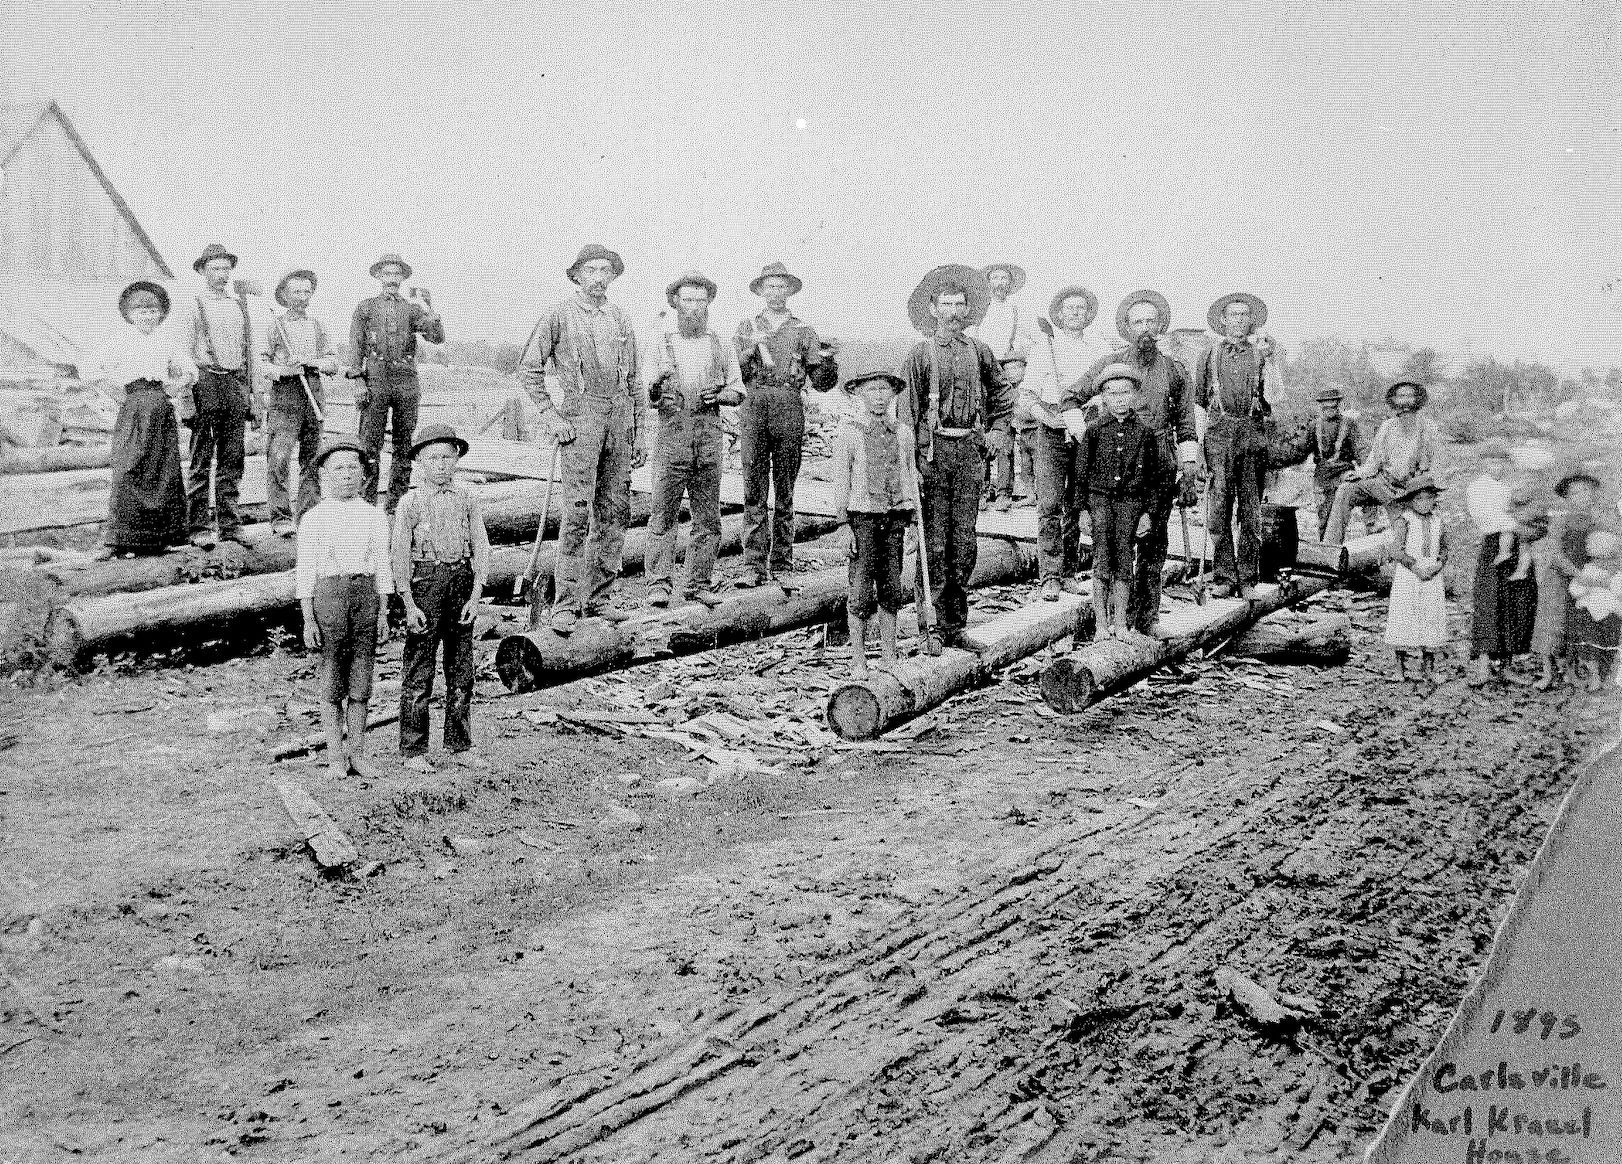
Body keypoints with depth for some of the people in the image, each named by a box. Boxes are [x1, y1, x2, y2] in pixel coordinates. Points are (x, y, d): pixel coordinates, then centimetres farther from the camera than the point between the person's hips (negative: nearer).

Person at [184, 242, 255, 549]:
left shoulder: (239, 305, 18)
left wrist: (251, 395, 15)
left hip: (236, 383, 5)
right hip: (204, 382, -4)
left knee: (233, 459, 4)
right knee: (201, 460, -3)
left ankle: (230, 524, 8)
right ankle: (198, 528, -1)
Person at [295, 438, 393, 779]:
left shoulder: (374, 516, 7)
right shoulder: (313, 519, 0)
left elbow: (382, 566, 10)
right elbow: (305, 571, 0)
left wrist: (382, 611, 6)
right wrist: (308, 620, -4)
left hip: (365, 592, 2)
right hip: (329, 593, -2)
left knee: (361, 679, 5)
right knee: (331, 679, 3)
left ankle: (357, 753, 15)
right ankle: (336, 755, 13)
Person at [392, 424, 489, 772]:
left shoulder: (467, 499, 6)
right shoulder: (410, 502, -1)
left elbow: (480, 547, 4)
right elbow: (400, 556, -3)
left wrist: (475, 596, -5)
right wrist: (409, 604, -9)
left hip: (462, 580, 3)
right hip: (424, 582, -3)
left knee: (461, 668, 10)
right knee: (418, 670, 0)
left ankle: (460, 745, 21)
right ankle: (414, 750, 9)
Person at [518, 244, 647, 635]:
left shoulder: (621, 320, 16)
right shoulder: (560, 316, 2)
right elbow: (529, 367, 1)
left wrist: (638, 434, 14)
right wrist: (550, 415, -6)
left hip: (620, 418, 5)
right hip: (582, 417, -5)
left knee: (615, 511, 5)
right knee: (578, 511, -11)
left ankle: (598, 596, 13)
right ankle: (565, 603, -8)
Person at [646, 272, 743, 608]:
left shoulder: (722, 347, 14)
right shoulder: (662, 346, 9)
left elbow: (738, 391, 12)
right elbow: (647, 397, 5)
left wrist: (718, 395, -8)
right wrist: (656, 385, -17)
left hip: (710, 435, 2)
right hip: (671, 432, -2)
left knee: (708, 517, 3)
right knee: (664, 513, -7)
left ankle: (698, 584, 11)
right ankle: (659, 584, -6)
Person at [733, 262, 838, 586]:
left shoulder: (803, 330, 13)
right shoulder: (747, 328, 15)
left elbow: (820, 383, 10)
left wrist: (827, 361, -10)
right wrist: (750, 350, -9)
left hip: (790, 413, 0)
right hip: (754, 409, 0)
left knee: (785, 492, 3)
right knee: (754, 490, -4)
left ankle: (782, 565, 9)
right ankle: (754, 565, -4)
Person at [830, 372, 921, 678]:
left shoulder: (902, 432, 10)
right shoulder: (849, 431, -2)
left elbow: (911, 475, 16)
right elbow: (839, 477, -1)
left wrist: (913, 513, 12)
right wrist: (843, 516, -6)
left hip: (895, 515, 4)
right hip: (862, 515, -4)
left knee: (891, 588, 8)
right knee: (861, 590, -3)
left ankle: (889, 656, 18)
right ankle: (858, 661, 5)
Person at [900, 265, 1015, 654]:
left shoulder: (978, 351, 11)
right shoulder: (922, 353, 0)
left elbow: (1001, 394, 26)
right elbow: (906, 409, -3)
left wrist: (998, 429, 13)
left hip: (970, 448, 4)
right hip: (933, 447, -3)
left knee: (964, 537, 6)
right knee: (934, 539, -5)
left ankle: (956, 620, 16)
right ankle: (933, 625, -1)